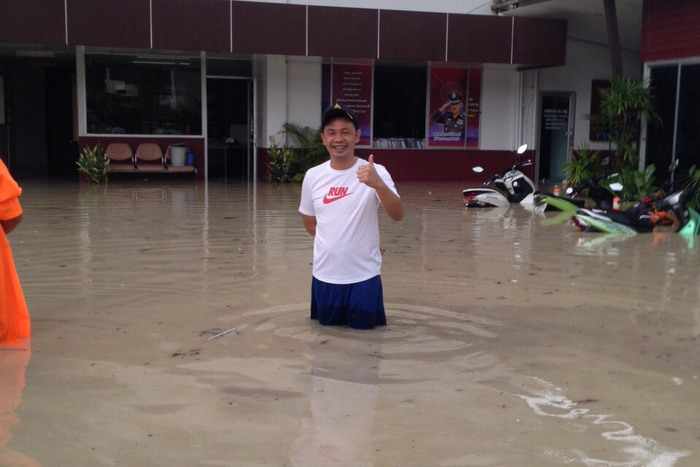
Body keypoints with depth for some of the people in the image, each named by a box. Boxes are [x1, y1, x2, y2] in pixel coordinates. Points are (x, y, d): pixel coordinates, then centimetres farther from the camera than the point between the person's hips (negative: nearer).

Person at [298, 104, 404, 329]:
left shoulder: (375, 172, -11)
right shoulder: (313, 176, -1)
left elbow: (397, 215, -25)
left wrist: (378, 184, -41)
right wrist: (332, 243, 4)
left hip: (364, 276, -3)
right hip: (325, 275, 3)